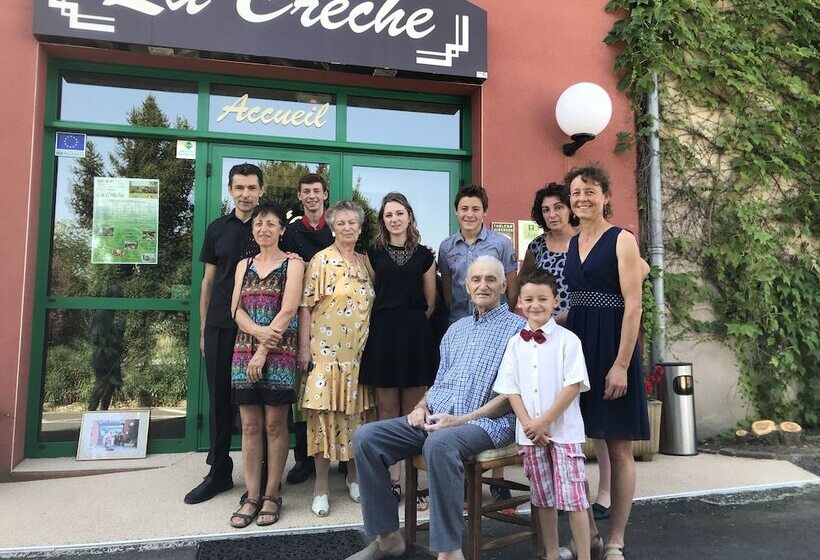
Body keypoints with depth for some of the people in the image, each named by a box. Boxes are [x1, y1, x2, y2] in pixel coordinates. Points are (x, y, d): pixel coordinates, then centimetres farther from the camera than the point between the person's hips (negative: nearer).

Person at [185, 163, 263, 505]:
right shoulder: (217, 229, 10)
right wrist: (203, 328, 9)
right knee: (220, 397, 8)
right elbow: (209, 280, 12)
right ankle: (219, 472, 22)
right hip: (221, 326, 3)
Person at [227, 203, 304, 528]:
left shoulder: (292, 264, 1)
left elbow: (288, 311, -9)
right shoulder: (244, 265, 15)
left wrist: (264, 351, -13)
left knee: (275, 424, 2)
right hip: (244, 351, 4)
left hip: (279, 353, -4)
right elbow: (237, 310, 6)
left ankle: (271, 495, 13)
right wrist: (259, 331, -14)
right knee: (250, 425, 5)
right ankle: (252, 497, 13)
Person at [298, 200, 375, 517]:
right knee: (325, 413, -1)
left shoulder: (365, 262, 12)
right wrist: (304, 348, -13)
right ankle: (321, 485, 11)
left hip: (359, 353, 5)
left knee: (357, 413, 11)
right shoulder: (322, 260, -5)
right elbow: (306, 306, -8)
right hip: (327, 351, -5)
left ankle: (354, 475, 27)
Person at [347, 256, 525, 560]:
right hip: (435, 418, 7)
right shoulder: (456, 329, 22)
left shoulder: (517, 328, 0)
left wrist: (462, 419, -17)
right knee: (366, 437, -11)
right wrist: (421, 406, 3)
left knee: (439, 443, -39)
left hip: (486, 421, -6)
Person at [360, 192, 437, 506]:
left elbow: (430, 303, 10)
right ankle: (392, 480, 13)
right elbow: (369, 296, 10)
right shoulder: (373, 254, 7)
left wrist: (412, 324, 5)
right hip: (383, 335, 0)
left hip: (416, 335, 0)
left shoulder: (424, 256, 7)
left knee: (413, 412, 5)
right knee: (387, 410, 4)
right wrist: (388, 323, 5)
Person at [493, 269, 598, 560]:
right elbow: (510, 389, 3)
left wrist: (544, 421, -14)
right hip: (529, 433, 4)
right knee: (542, 497, 14)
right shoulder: (515, 343, 5)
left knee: (572, 497, -2)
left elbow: (574, 385, -12)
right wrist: (528, 424, -9)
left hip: (564, 430, -4)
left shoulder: (567, 340, -6)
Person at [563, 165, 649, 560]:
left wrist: (621, 364, -18)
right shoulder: (572, 244, 12)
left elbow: (633, 305, -12)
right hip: (575, 345, 6)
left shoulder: (622, 240, -6)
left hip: (612, 346, -6)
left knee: (619, 448, 4)